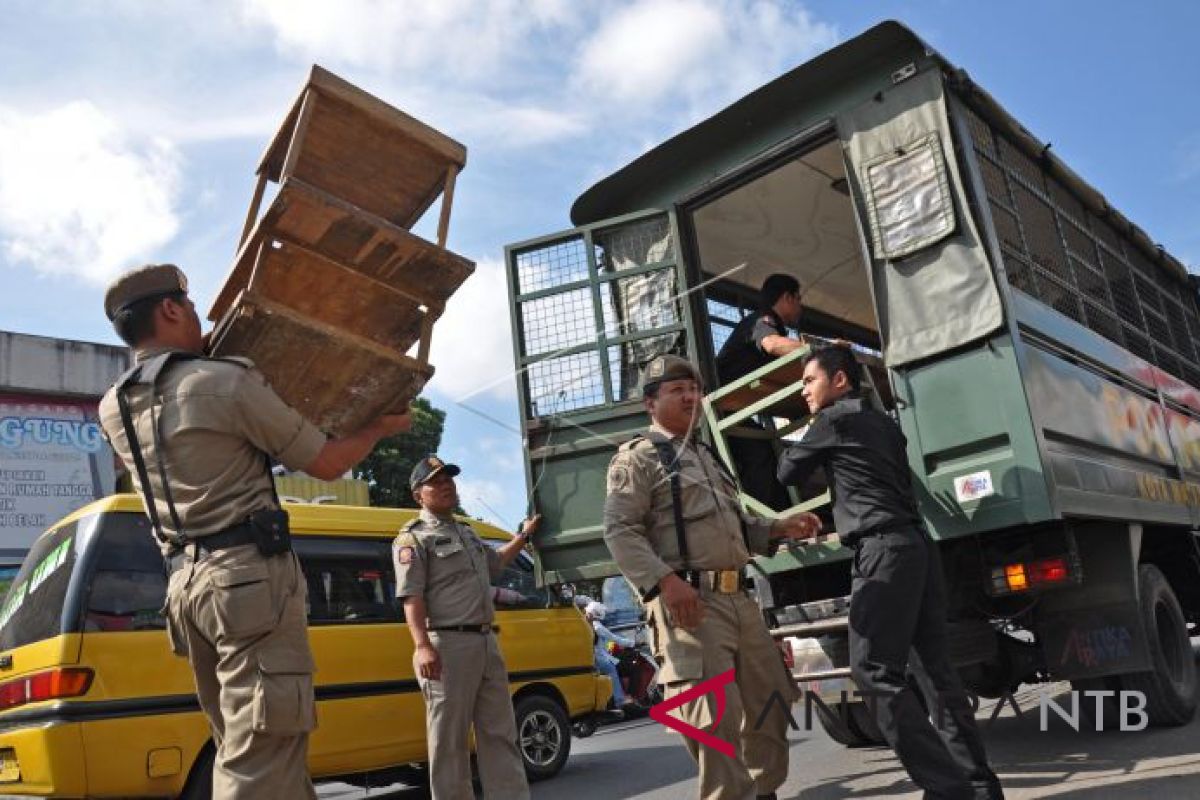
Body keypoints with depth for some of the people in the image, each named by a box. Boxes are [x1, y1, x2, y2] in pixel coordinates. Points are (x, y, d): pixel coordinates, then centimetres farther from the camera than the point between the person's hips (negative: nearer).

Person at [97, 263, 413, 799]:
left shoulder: (113, 409, 11)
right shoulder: (229, 383, -9)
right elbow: (327, 463, -3)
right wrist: (380, 428, 16)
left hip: (186, 584, 8)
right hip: (251, 577, -8)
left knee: (244, 750, 15)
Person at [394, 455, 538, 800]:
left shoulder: (468, 533, 21)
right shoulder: (414, 538, -5)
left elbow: (495, 563, 40)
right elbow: (412, 597, -15)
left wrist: (523, 535, 35)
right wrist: (423, 646, -25)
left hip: (487, 642, 8)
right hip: (448, 645, -8)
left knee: (500, 732, 10)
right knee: (449, 738, -2)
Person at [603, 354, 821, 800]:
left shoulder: (706, 458, 25)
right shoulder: (639, 458, -2)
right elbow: (619, 530, -13)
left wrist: (780, 529, 14)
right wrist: (665, 580, -26)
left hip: (739, 597, 9)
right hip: (689, 601, -9)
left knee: (768, 704, 15)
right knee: (716, 717, -11)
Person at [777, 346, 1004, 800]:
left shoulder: (833, 419, 1)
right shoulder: (882, 423, 24)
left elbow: (789, 473, 10)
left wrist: (796, 447, 30)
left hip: (884, 548, -9)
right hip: (916, 544, 9)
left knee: (876, 672, -11)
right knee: (933, 668, 9)